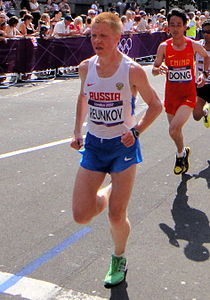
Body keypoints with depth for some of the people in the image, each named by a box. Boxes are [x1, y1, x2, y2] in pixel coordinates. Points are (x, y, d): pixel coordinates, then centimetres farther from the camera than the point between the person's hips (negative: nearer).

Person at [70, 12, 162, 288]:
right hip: (94, 144, 4)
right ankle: (107, 193, 32)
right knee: (81, 215, -1)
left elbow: (156, 105, -1)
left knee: (117, 217, -1)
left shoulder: (132, 70, -13)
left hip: (123, 146, -4)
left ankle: (119, 259, 30)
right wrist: (77, 131, 8)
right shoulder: (86, 67, -1)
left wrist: (136, 131, -14)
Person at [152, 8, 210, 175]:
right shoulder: (164, 47, -5)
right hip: (171, 94, 3)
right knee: (174, 131, 15)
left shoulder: (194, 45, -6)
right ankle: (183, 152, 46)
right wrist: (159, 69, -20)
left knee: (174, 128, -21)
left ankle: (180, 155, 9)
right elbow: (154, 70, 2)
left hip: (188, 95, -3)